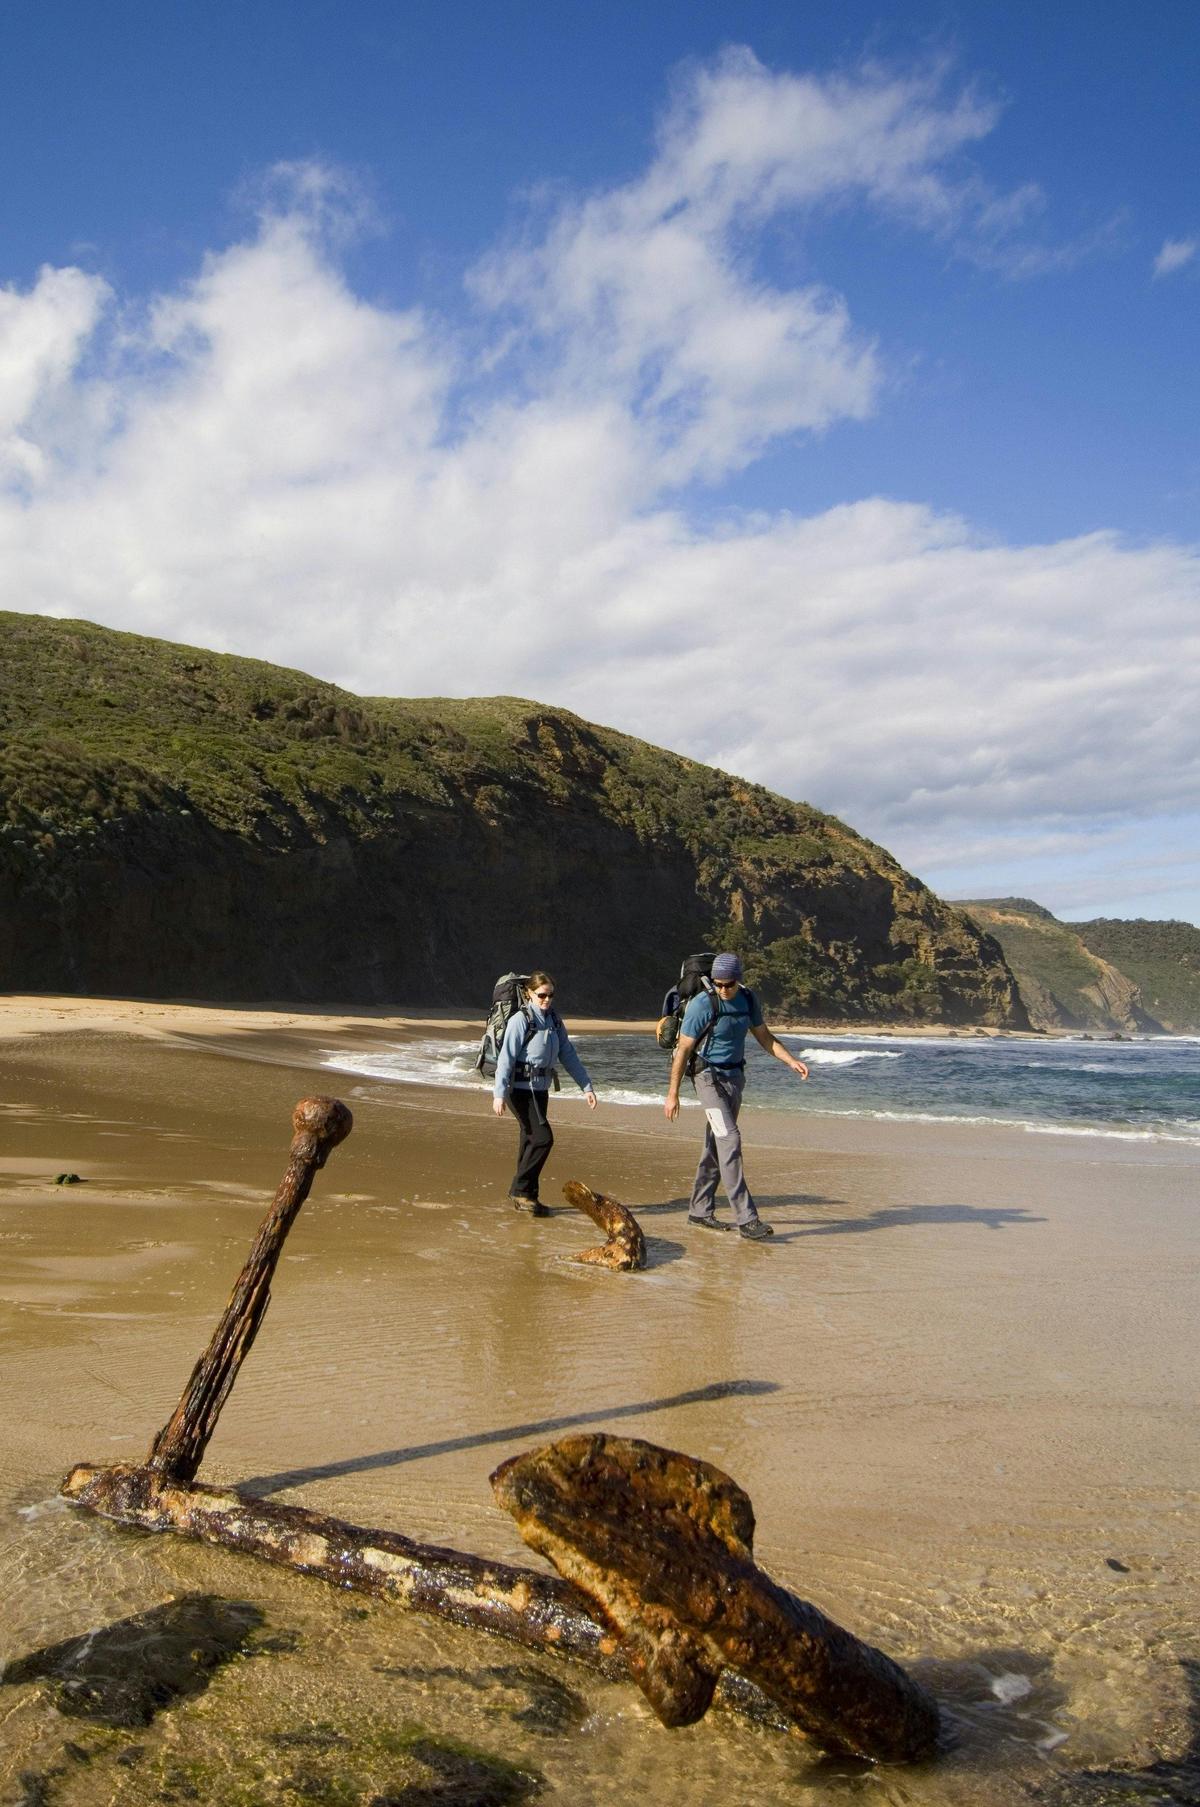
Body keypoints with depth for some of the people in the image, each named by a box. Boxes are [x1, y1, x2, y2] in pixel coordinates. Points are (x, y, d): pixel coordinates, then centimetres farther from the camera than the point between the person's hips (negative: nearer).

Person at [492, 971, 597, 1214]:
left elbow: (568, 1055, 13)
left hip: (540, 1090, 7)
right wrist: (499, 1094, -21)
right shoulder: (520, 1020, -11)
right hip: (521, 1089, -7)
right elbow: (506, 1058, -15)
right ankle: (520, 1189, -1)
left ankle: (524, 1197, 18)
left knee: (530, 1141, 10)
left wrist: (586, 1087, 9)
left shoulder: (554, 1020, 10)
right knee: (543, 1138, -13)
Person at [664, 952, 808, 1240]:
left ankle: (700, 1212, 19)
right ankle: (747, 1219, -20)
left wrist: (792, 1061, -1)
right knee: (729, 1140, -17)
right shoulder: (702, 1004, -16)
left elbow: (764, 1037, 13)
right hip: (710, 1078, -7)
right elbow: (683, 1049, -13)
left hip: (735, 1076, 7)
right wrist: (672, 1094, -12)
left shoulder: (748, 1000, 3)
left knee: (716, 1146, 10)